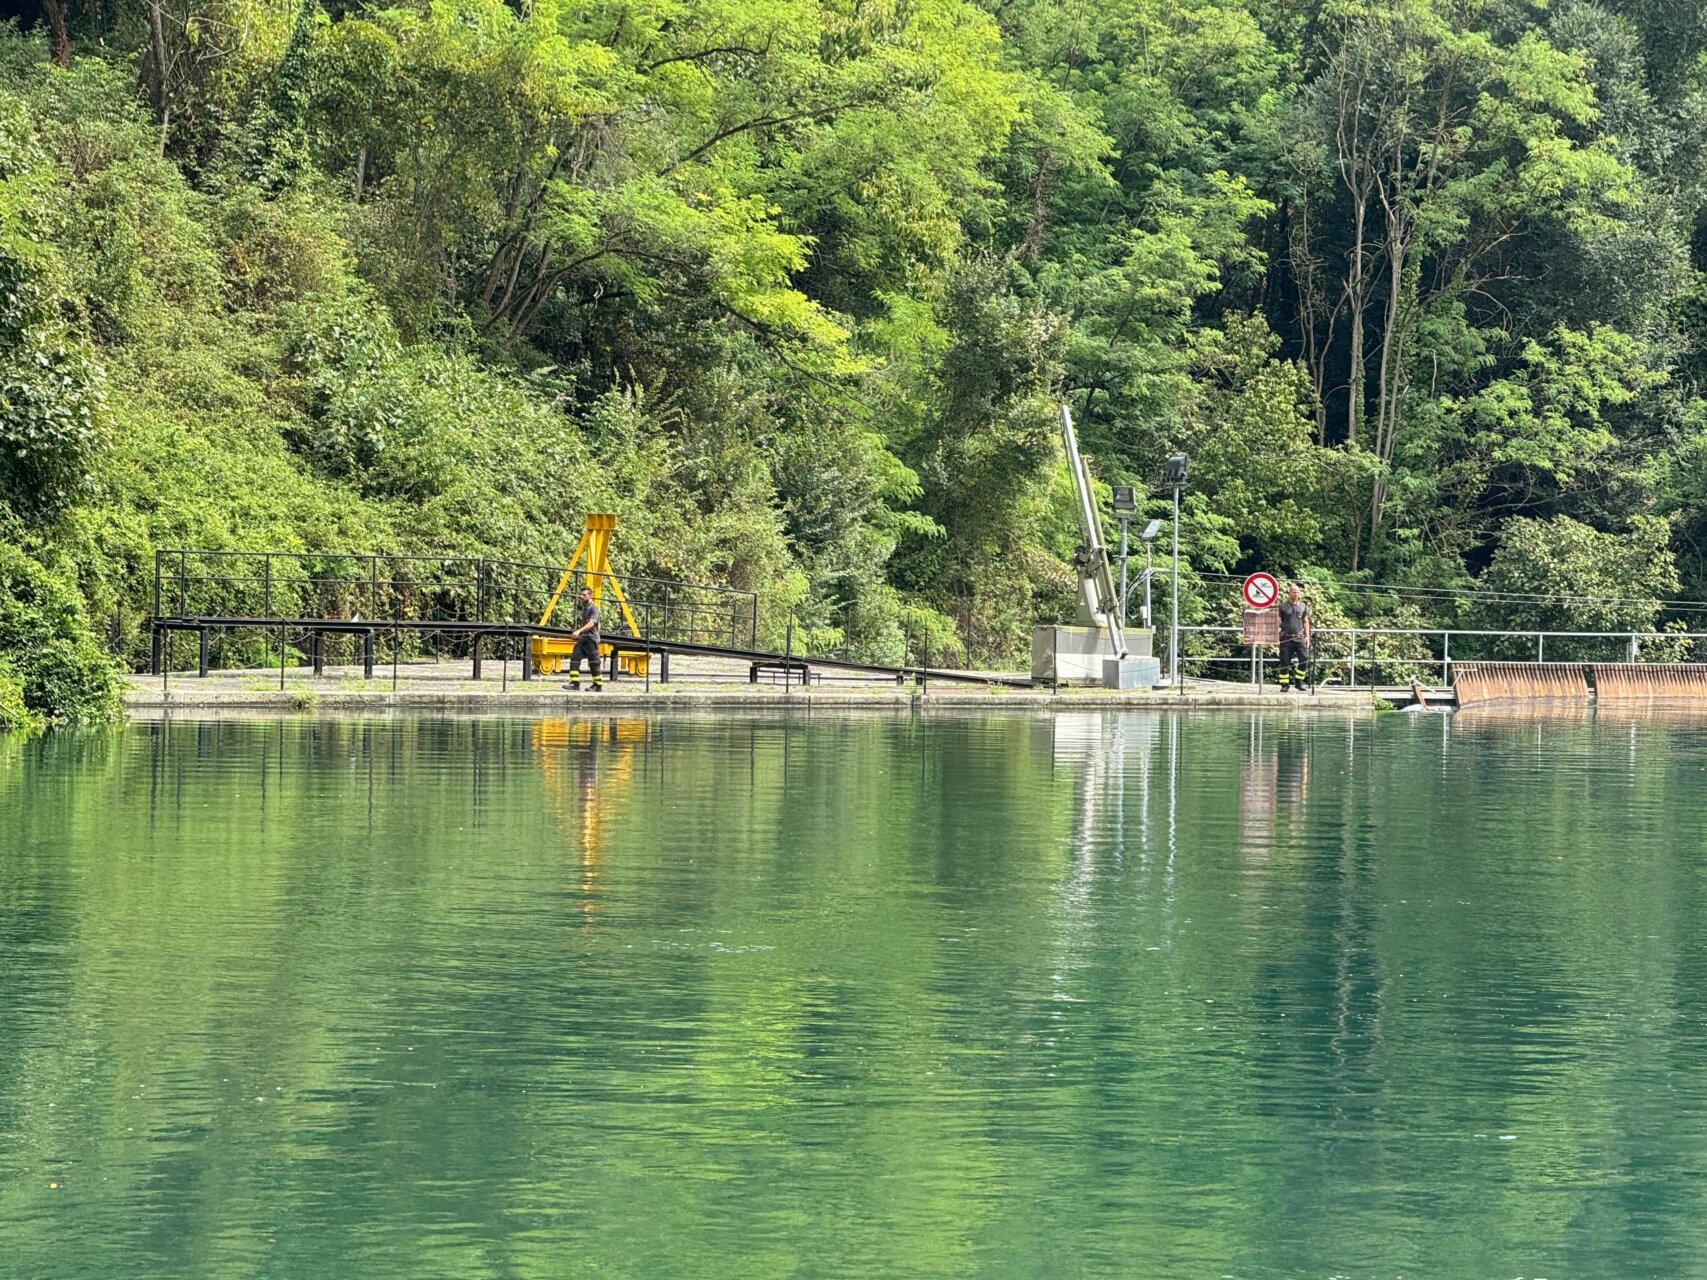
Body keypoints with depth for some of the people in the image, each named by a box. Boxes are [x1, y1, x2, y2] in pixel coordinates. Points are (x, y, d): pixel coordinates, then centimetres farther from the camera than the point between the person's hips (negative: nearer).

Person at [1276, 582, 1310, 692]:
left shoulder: (1303, 606, 12)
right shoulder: (1282, 606, 3)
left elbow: (1305, 622, 18)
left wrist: (1307, 636, 10)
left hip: (1299, 637, 2)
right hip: (1286, 638, -2)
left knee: (1304, 659, -12)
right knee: (1285, 662, -2)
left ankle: (1299, 681, 0)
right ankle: (1284, 685, 6)